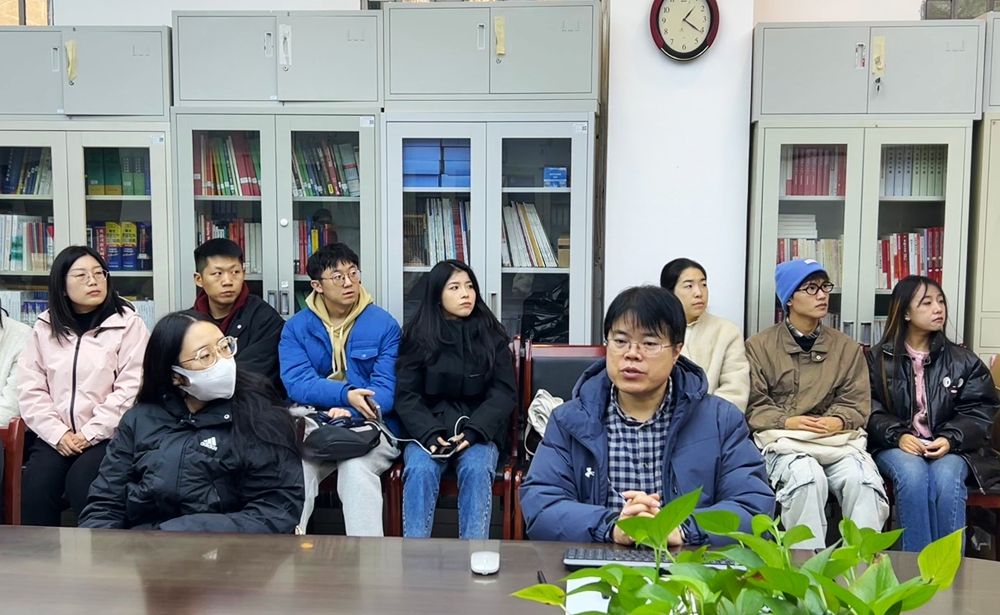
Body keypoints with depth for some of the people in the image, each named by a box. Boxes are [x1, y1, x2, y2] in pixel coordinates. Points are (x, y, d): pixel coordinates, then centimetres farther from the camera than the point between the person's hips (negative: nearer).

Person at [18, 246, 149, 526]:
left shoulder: (128, 323, -2)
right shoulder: (44, 327, 10)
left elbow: (130, 388, -9)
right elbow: (30, 389, 6)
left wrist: (90, 434, -13)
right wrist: (58, 433, -8)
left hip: (109, 435, -3)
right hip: (55, 435, 3)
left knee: (80, 484, -26)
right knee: (35, 488, -20)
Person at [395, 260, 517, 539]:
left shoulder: (492, 336, 8)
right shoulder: (418, 336, 7)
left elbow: (505, 393, 1)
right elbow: (406, 396, 2)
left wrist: (473, 432, -15)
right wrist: (430, 434, -17)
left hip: (479, 430, 0)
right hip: (428, 429, 0)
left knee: (477, 469, -31)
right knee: (420, 469, -31)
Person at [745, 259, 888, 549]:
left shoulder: (847, 348, 17)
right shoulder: (760, 346, 9)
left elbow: (858, 403, 10)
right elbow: (753, 406, 2)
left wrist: (837, 421, -12)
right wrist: (787, 422, -15)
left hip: (838, 438, 3)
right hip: (783, 439, -2)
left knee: (864, 480, -29)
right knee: (807, 478, -35)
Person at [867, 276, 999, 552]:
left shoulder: (964, 361, 10)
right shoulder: (879, 358, 6)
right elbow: (870, 409, 0)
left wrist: (950, 439, -13)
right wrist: (898, 436, -18)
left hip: (949, 449, 1)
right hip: (896, 446, -1)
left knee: (946, 478, -33)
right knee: (912, 473, -34)